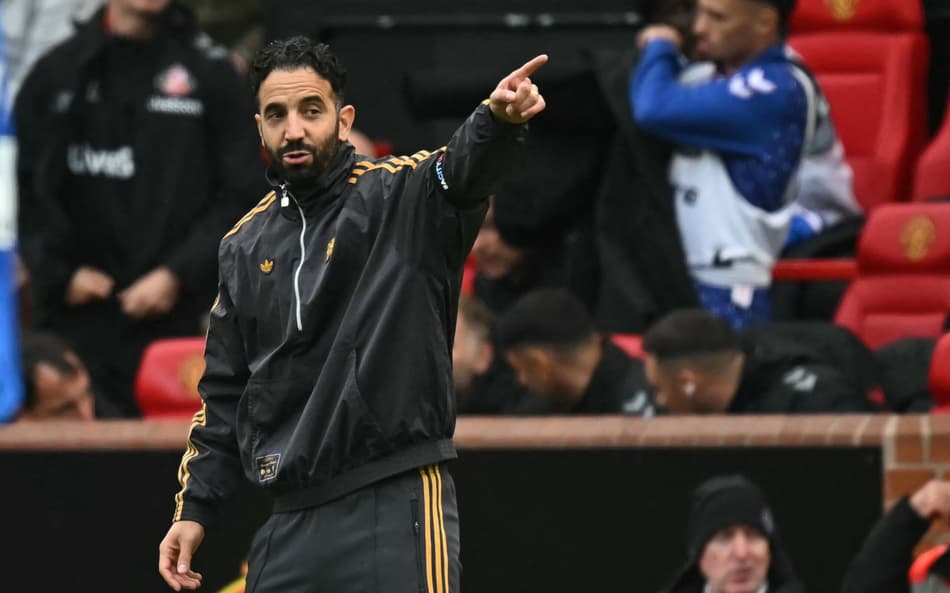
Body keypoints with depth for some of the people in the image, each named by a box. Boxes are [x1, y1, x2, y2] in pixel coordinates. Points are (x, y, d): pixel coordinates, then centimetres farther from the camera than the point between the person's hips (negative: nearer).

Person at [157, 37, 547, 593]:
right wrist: (194, 508, 14)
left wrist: (498, 119, -48)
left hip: (395, 506, -5)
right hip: (291, 521, 5)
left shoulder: (401, 197, -2)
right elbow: (224, 394, 20)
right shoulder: (246, 245, 14)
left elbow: (468, 168, -25)